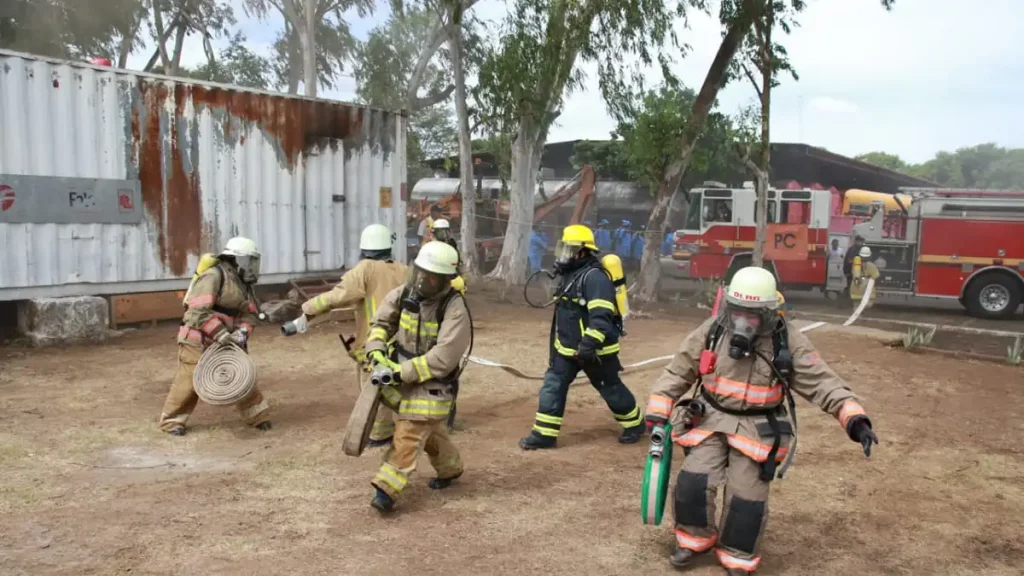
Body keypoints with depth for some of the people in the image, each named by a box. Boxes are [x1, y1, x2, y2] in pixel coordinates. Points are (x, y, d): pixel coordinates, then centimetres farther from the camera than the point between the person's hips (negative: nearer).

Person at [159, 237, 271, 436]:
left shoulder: (243, 283, 9)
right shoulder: (213, 276, -19)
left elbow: (249, 313, 5)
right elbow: (199, 311, -27)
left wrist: (242, 332, -15)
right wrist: (221, 334, -28)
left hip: (224, 342, 8)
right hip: (198, 340, -8)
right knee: (189, 380, -2)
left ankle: (257, 415, 18)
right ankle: (171, 421, 14)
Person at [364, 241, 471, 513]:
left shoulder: (455, 310, -25)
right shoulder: (403, 294, -7)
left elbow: (442, 359, -28)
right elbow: (381, 322, 6)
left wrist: (403, 372, -27)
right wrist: (376, 351, -12)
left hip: (431, 385, -7)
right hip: (403, 377, 7)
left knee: (408, 435, -7)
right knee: (429, 430, 22)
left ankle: (386, 489, 0)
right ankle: (450, 468, 44)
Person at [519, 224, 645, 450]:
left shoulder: (594, 277, -23)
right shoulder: (570, 274, 10)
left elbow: (601, 317, -31)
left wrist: (589, 344, -36)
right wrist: (557, 343, 24)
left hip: (594, 350, -9)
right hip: (567, 348, 9)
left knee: (611, 389, 9)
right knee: (552, 386, 2)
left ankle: (635, 424, 31)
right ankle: (544, 434, 7)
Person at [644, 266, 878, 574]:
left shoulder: (789, 343, -12)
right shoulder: (711, 332, -7)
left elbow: (823, 383, -15)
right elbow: (677, 373, 1)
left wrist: (855, 419, -29)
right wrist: (658, 412, -3)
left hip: (757, 430, -1)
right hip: (711, 420, 2)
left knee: (746, 498, 0)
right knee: (693, 482, -5)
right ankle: (695, 538, 23)